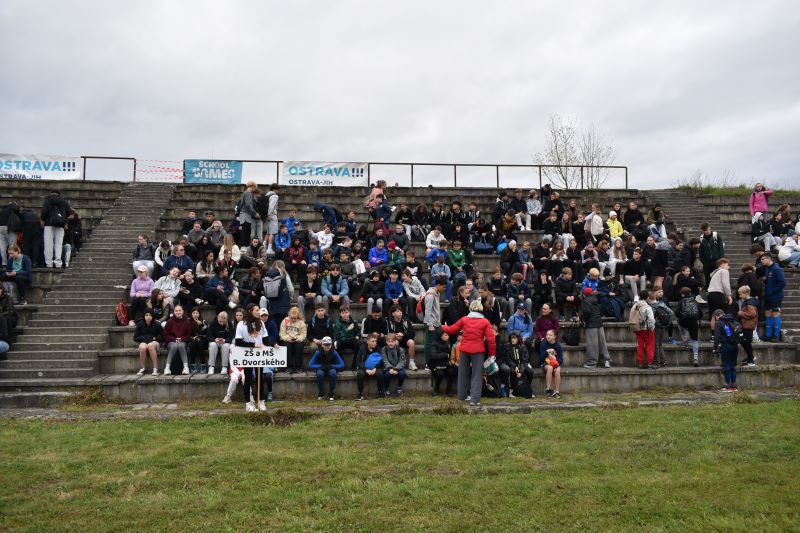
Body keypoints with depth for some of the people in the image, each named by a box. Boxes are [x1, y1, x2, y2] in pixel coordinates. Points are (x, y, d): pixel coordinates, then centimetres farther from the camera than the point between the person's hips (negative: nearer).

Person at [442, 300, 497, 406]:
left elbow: (452, 329, 12)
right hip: (478, 350, -3)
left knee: (463, 373, 17)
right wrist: (492, 354, 2)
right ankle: (474, 399, -5)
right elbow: (490, 339, -7)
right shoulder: (485, 322, -4)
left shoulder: (464, 319, 3)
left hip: (465, 349, 3)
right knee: (476, 376, 3)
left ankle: (462, 396, 29)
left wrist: (443, 327, 33)